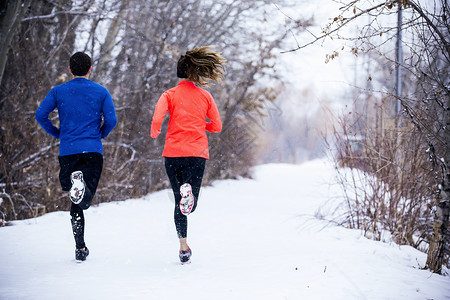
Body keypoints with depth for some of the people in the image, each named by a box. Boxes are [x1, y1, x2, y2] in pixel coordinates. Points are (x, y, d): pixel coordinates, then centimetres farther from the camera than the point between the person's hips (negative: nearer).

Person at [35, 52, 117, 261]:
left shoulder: (58, 91, 9)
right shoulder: (101, 92, 6)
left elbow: (40, 115, -1)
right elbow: (111, 120, -2)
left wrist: (56, 133, 14)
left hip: (67, 151, 1)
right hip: (93, 151, -1)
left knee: (75, 205, 12)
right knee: (85, 201, -5)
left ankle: (80, 248, 5)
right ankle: (82, 187, -41)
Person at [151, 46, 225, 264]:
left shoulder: (169, 95, 3)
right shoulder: (205, 96, 9)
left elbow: (157, 119, -12)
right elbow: (216, 126, 10)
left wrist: (154, 133, 9)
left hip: (173, 153, 0)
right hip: (197, 154, 0)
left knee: (179, 203, 13)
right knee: (190, 206, -1)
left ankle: (184, 248, 5)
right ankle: (188, 190, -37)